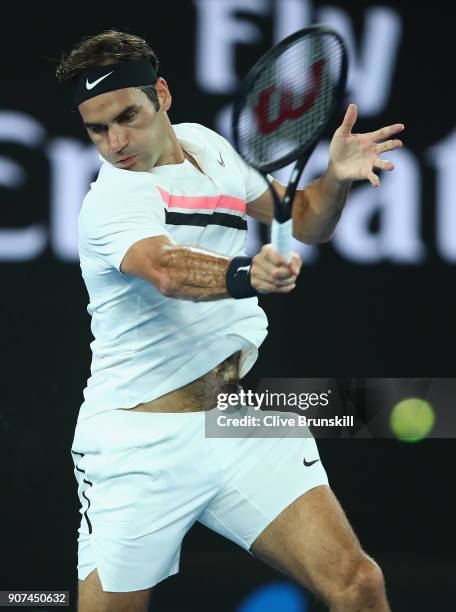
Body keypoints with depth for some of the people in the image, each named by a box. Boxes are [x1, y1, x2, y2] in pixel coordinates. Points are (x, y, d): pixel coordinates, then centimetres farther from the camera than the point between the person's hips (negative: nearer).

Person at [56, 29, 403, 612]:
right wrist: (244, 275, -56)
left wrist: (335, 178, -2)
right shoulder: (112, 200, -16)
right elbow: (167, 270, -37)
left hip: (247, 422, 5)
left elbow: (304, 221, 19)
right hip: (142, 443, -5)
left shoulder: (204, 142, 8)